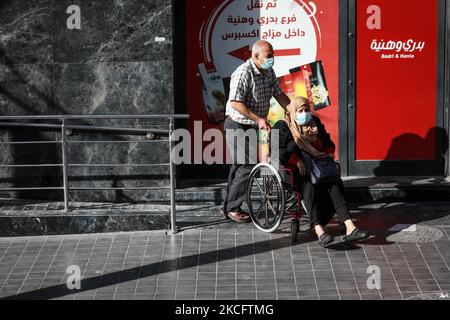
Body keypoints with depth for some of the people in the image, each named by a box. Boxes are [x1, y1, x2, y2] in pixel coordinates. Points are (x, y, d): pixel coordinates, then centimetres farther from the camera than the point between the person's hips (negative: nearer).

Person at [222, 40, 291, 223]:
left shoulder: (269, 72, 4)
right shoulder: (243, 73, -23)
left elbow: (279, 95, 12)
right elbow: (235, 103, -28)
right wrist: (259, 119, -29)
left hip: (252, 127, 9)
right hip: (237, 126, -9)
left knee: (239, 167, 14)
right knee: (246, 166, -11)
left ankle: (228, 206, 23)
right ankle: (232, 208, 0)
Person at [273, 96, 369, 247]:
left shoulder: (315, 121, 22)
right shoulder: (283, 126, 4)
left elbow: (327, 140, 31)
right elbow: (279, 150, -11)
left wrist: (329, 152, 8)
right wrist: (297, 161, -24)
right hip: (296, 170, -5)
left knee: (335, 184, -24)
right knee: (310, 188, -35)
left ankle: (350, 228, -35)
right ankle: (319, 232, -47)